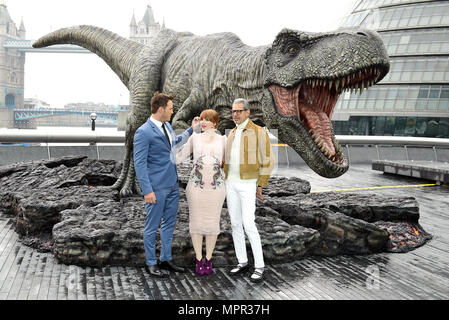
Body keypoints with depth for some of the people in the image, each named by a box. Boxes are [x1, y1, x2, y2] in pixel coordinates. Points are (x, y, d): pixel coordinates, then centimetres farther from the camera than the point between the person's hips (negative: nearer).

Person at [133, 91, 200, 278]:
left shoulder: (167, 126, 10)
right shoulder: (143, 132, -15)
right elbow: (139, 163, -16)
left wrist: (191, 130, 21)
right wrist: (147, 191, -20)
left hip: (172, 185, 8)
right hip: (156, 188, -8)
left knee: (169, 223, 15)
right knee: (152, 226, 4)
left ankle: (166, 260, 28)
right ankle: (151, 264, 17)